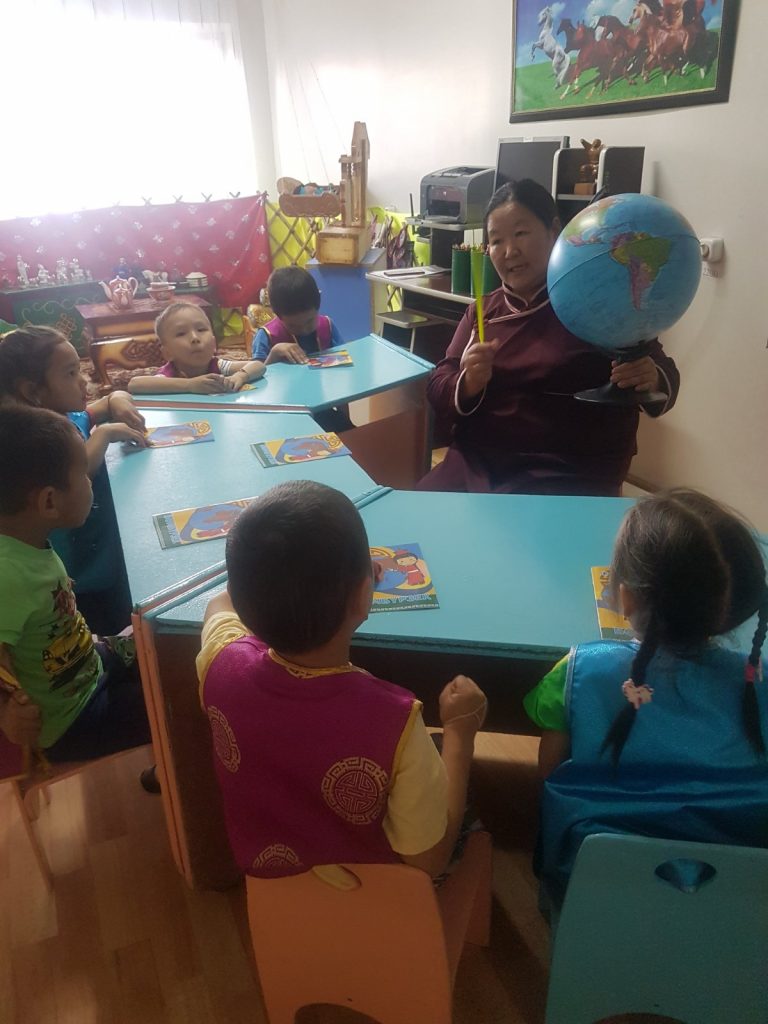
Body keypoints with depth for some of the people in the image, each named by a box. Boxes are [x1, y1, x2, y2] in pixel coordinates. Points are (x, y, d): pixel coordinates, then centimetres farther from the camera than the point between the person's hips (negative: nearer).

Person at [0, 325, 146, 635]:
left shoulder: (71, 418, 1)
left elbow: (114, 400, 19)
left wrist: (119, 399, -5)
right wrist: (103, 433, -29)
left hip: (110, 555, 8)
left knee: (121, 631, 23)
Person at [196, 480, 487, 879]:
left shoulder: (223, 663, -29)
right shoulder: (391, 721, -41)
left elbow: (221, 603, -2)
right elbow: (430, 858, -22)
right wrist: (459, 732, -13)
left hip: (264, 870, 3)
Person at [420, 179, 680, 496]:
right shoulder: (483, 310, 15)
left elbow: (666, 376, 2)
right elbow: (438, 391, 8)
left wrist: (652, 380, -23)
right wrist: (468, 385, -15)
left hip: (568, 477, -4)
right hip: (478, 465, 4)